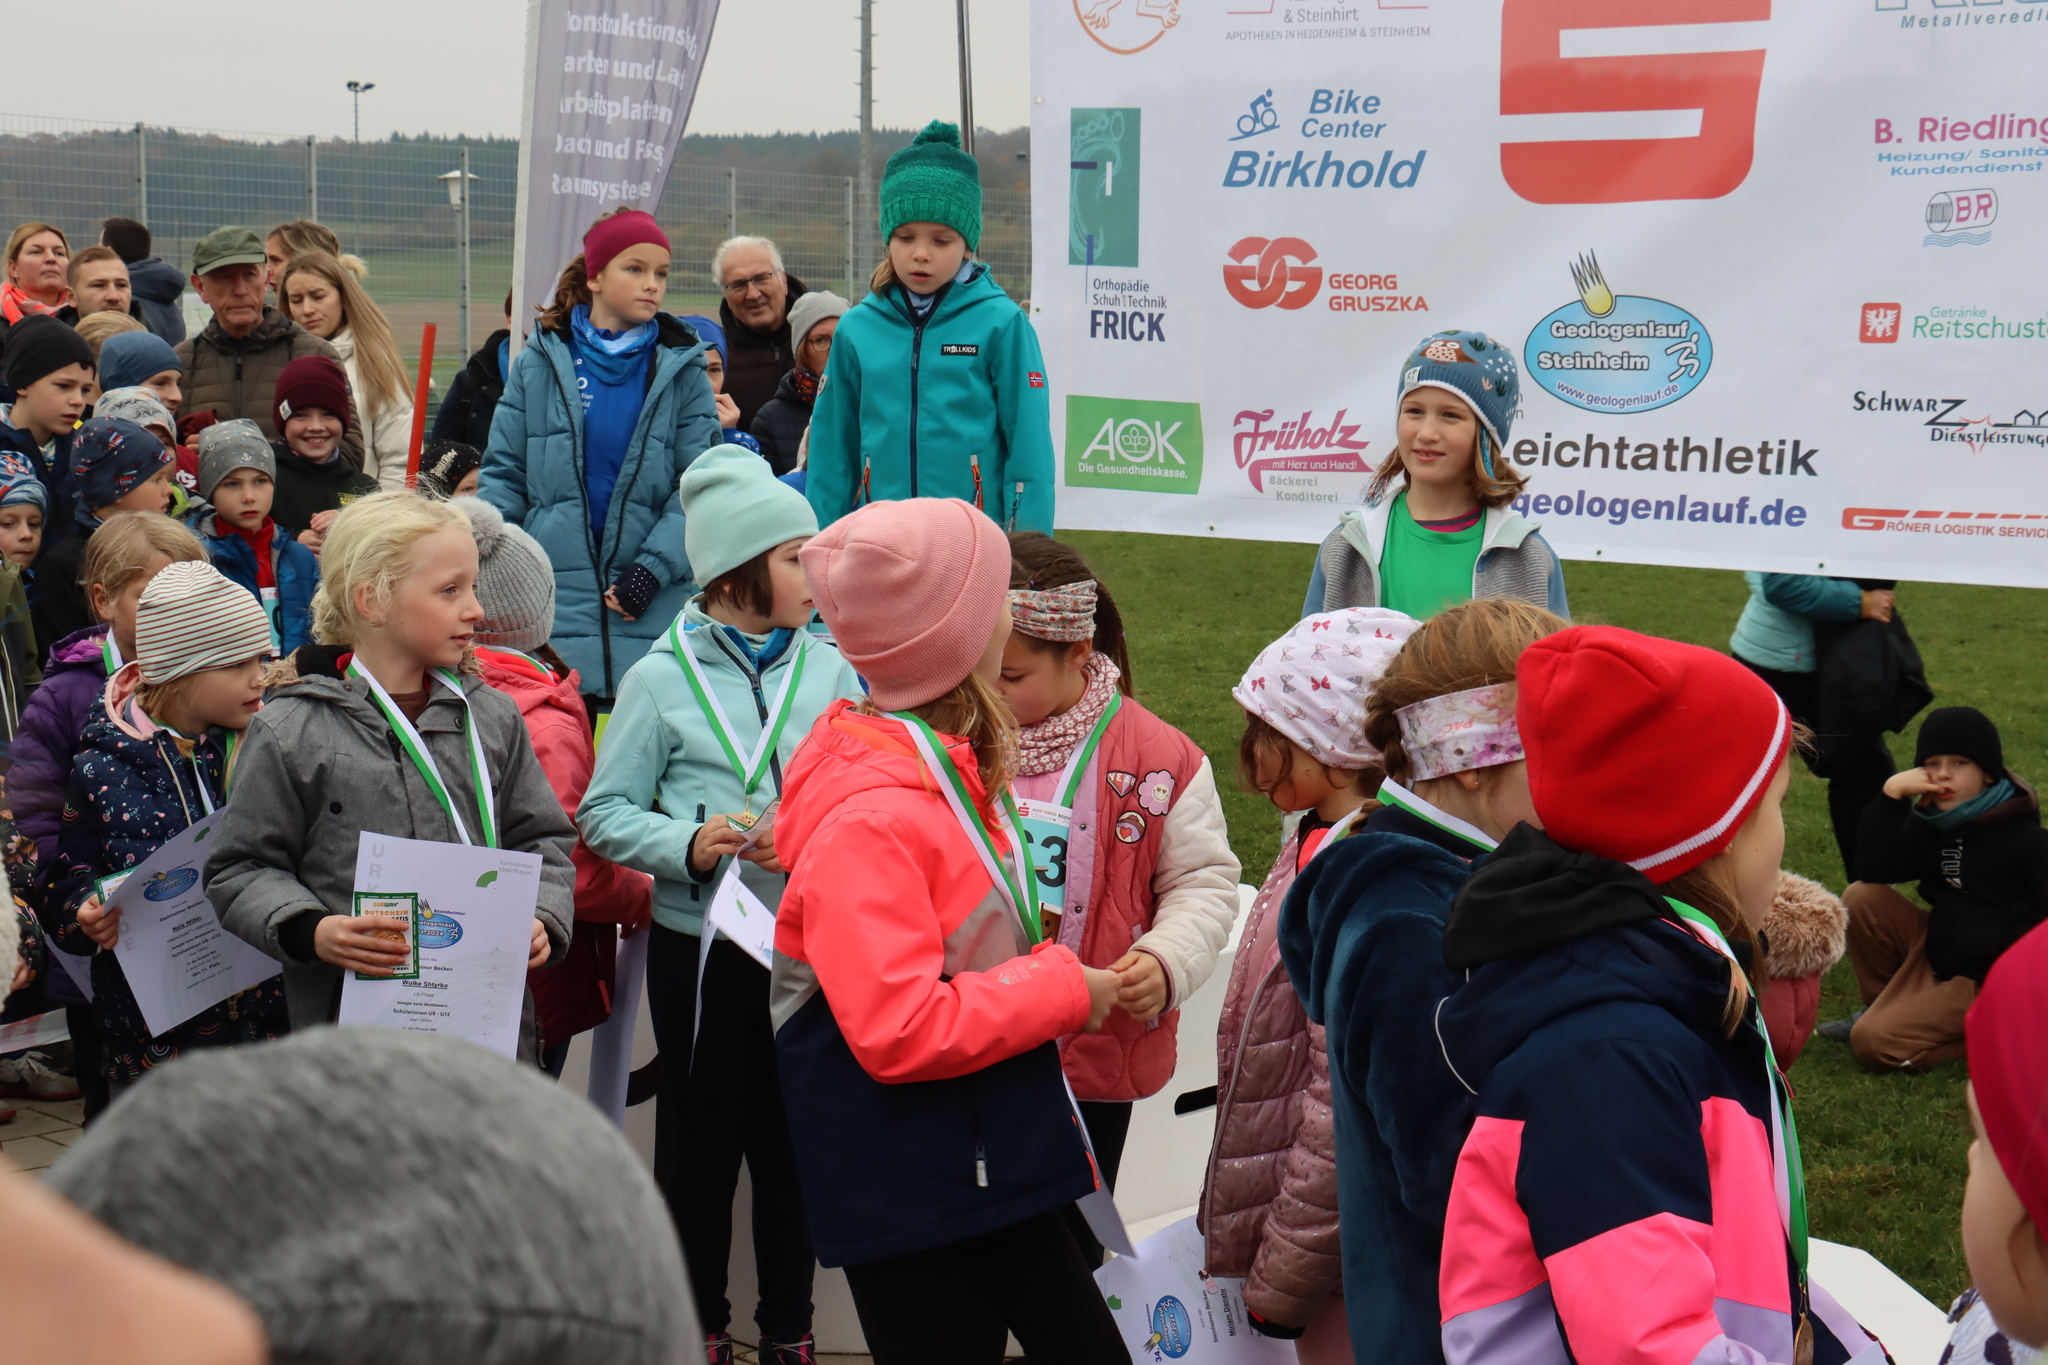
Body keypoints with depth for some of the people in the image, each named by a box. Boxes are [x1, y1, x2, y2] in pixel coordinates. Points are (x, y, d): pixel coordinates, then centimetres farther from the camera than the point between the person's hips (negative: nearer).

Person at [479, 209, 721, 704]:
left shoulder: (681, 370, 7)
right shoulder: (541, 363, 8)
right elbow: (504, 474, 8)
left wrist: (653, 568, -11)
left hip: (654, 608, 0)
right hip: (552, 606, 0)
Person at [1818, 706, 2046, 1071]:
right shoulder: (1930, 822, 3)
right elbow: (1873, 870, -9)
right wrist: (1891, 796, -17)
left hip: (1988, 981, -7)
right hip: (1934, 952, 7)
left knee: (1873, 1043, -21)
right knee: (1861, 897, -10)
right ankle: (1881, 1004, 6)